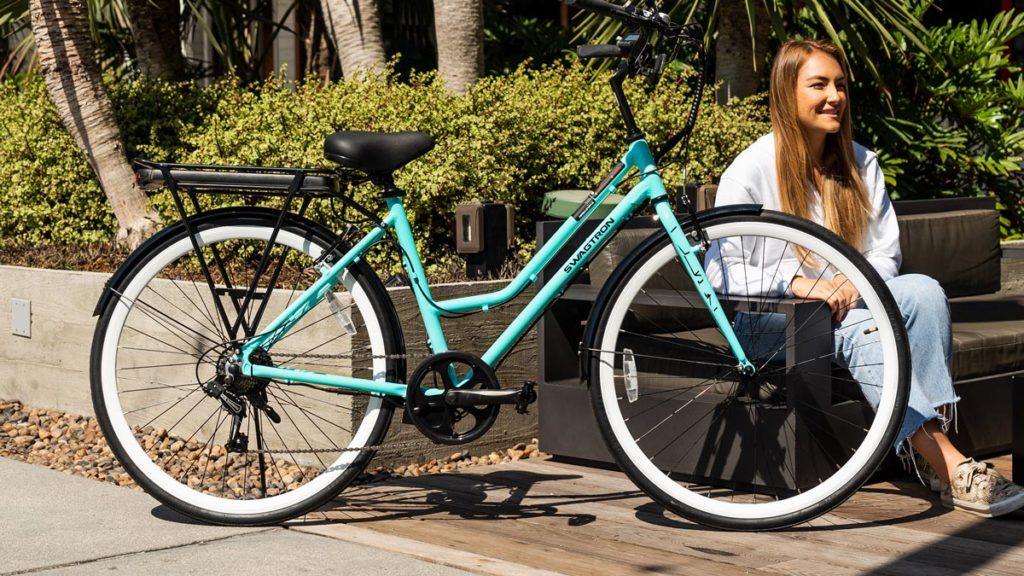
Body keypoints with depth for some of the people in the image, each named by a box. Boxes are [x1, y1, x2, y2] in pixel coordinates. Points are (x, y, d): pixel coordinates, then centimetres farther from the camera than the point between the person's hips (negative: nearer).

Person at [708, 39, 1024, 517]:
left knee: (923, 291, -25)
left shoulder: (861, 163, 7)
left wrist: (854, 283, -17)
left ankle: (936, 425, -33)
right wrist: (797, 281, -27)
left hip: (848, 298, 5)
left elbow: (885, 254, 7)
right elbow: (719, 270, -13)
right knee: (862, 330, -34)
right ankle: (950, 467, -38)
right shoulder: (753, 169, -8)